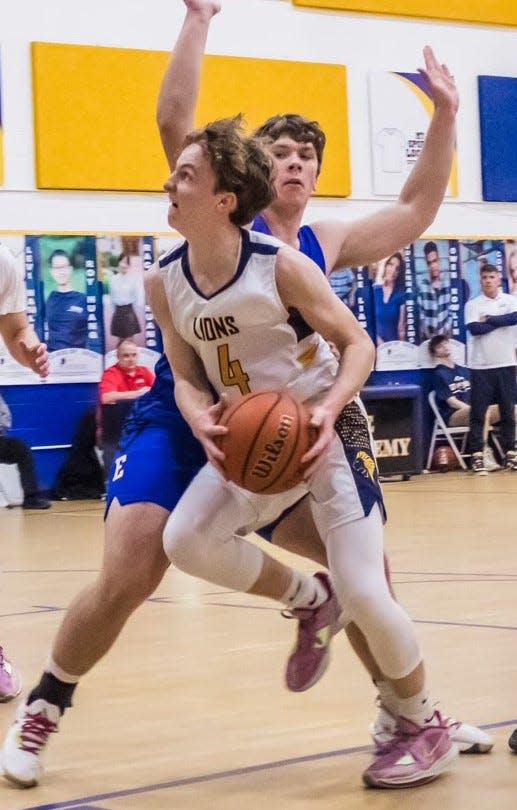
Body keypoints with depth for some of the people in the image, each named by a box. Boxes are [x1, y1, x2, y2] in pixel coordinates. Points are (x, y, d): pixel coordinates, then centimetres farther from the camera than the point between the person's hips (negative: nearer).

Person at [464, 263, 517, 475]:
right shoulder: (472, 304, 2)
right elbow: (473, 329, -14)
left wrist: (490, 319, -12)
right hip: (480, 366, -1)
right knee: (478, 412, -2)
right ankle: (477, 455, 1)